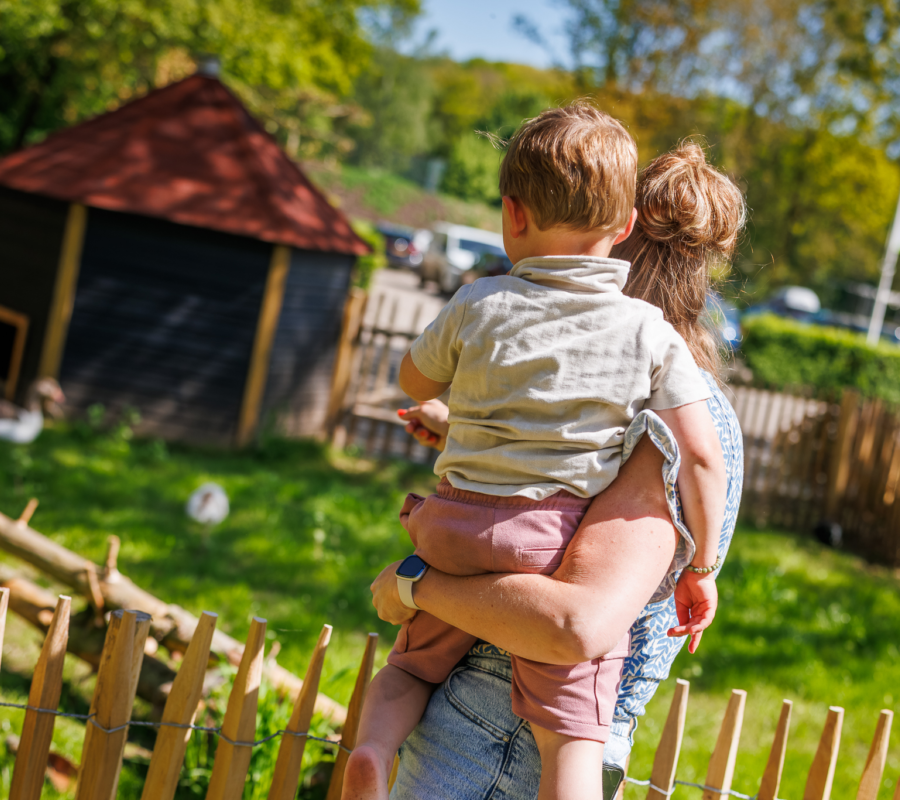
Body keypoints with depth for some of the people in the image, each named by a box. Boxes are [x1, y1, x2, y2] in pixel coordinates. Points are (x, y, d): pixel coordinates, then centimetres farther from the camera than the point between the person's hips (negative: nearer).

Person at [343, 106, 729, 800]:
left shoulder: (479, 306, -1)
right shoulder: (650, 333, -1)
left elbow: (415, 383, 17)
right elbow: (702, 457, -3)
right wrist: (700, 567, 8)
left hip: (459, 531, 2)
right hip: (567, 549, -1)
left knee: (414, 666, 25)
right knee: (570, 737, 1)